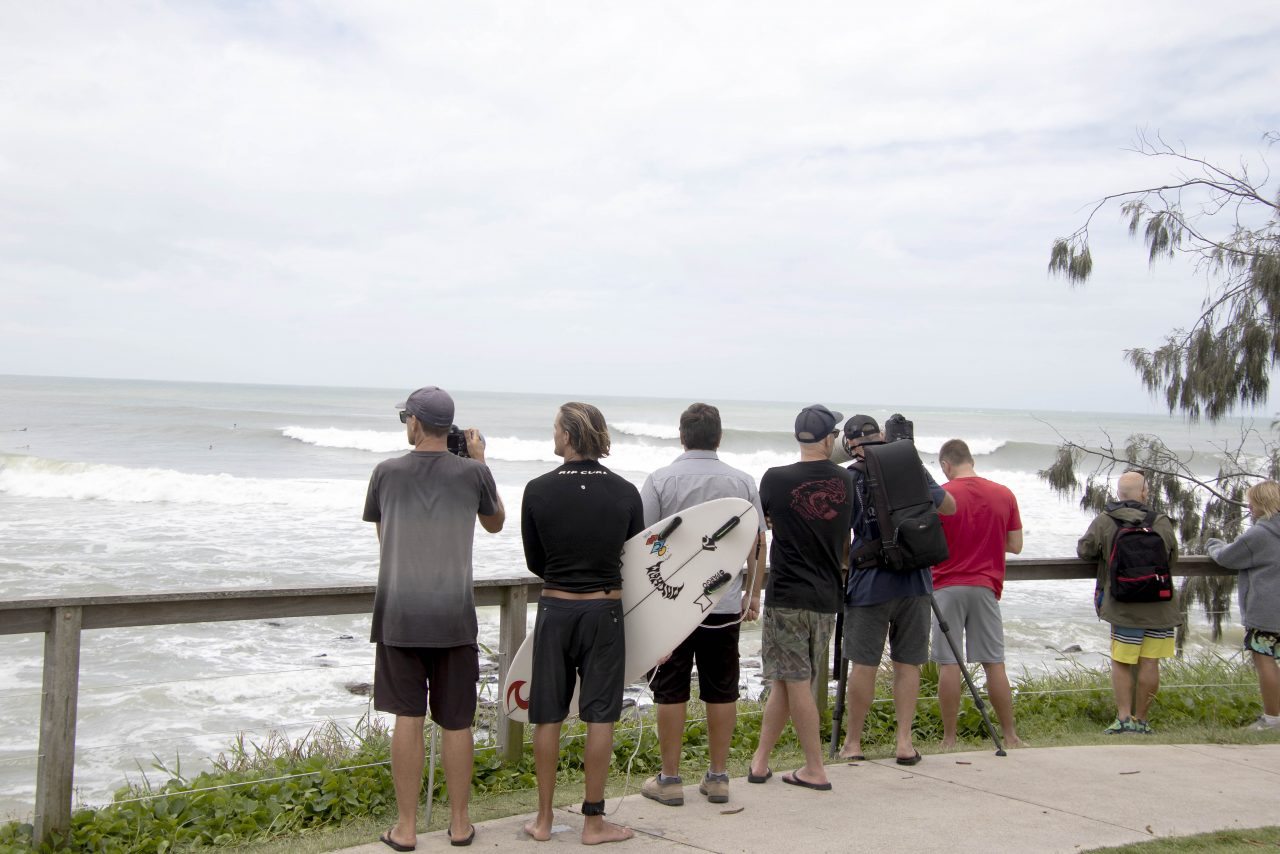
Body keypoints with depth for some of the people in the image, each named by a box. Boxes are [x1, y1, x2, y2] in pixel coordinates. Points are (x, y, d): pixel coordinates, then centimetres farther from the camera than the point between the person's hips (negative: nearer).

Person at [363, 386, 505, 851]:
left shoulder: (387, 472, -4)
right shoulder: (472, 472, -4)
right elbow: (495, 523, 16)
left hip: (399, 615, 0)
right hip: (454, 616, 0)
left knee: (407, 719, 5)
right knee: (456, 722, 9)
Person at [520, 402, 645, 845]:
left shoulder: (538, 490, -8)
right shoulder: (626, 493, -4)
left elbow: (534, 562, 2)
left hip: (554, 609, 0)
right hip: (605, 611, 0)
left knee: (547, 716, 9)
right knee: (600, 717, 6)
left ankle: (543, 820, 18)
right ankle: (594, 821, 12)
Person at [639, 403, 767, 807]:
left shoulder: (660, 481, -6)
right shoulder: (742, 482, 3)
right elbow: (758, 542, 7)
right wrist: (753, 593, 17)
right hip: (725, 604, 2)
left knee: (671, 692, 5)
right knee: (722, 692, 10)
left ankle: (669, 779, 11)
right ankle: (718, 777, 17)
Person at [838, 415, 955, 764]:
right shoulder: (912, 468, 4)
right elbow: (950, 507, 16)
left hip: (869, 583, -2)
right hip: (915, 581, 3)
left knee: (864, 664, 4)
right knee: (907, 663, 9)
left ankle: (852, 743, 13)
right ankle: (905, 742, 9)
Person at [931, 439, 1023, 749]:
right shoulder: (1004, 495, 2)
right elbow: (1015, 545, 7)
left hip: (947, 587, -2)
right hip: (986, 587, 3)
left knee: (948, 664, 1)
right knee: (994, 663, 9)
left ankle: (949, 739, 4)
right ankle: (1010, 736, 13)